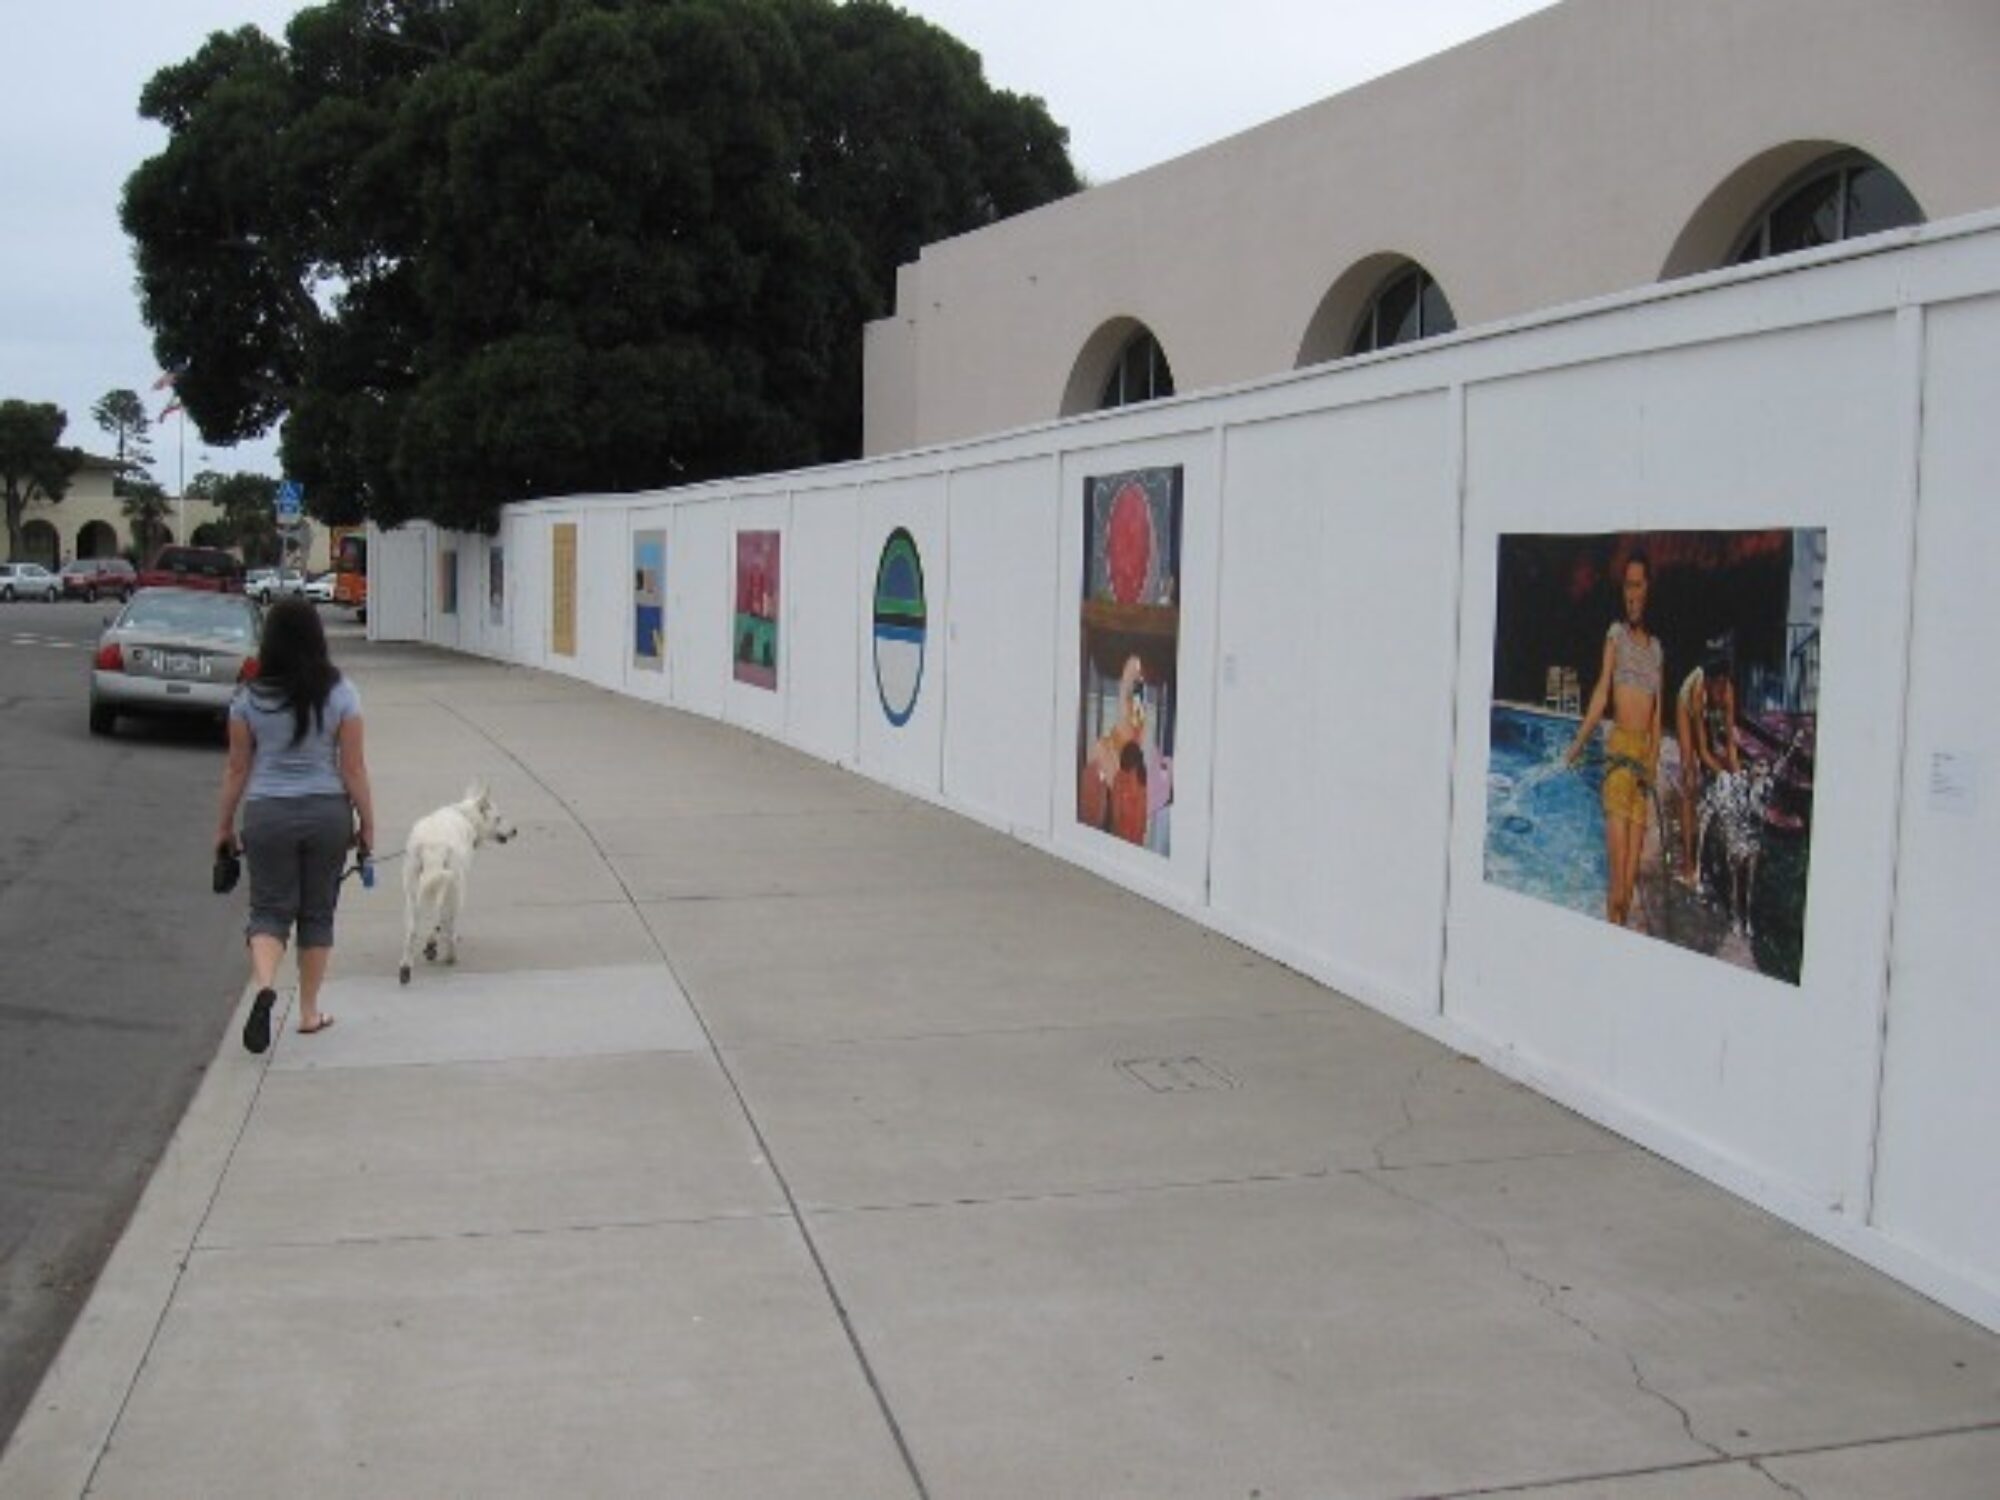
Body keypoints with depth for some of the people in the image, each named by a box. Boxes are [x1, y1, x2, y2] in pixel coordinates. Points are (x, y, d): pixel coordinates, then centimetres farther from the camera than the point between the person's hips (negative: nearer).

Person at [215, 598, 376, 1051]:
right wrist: (367, 824, 4)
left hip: (267, 813, 0)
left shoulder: (249, 698, -3)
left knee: (269, 910, 7)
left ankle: (265, 985, -21)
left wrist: (224, 825, 12)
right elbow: (353, 768, -5)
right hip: (328, 812, 0)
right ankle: (309, 1011, 20)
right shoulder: (340, 694, -5)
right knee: (317, 913, 13)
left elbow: (237, 768, 2)